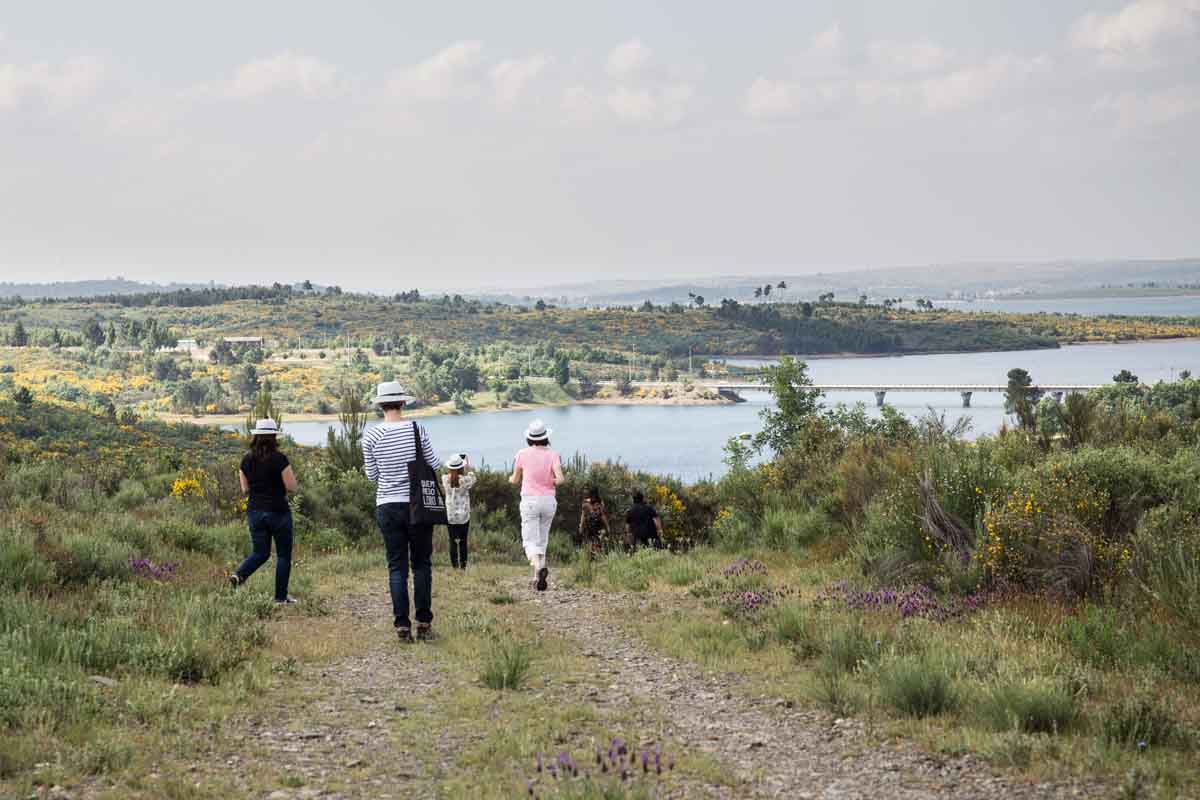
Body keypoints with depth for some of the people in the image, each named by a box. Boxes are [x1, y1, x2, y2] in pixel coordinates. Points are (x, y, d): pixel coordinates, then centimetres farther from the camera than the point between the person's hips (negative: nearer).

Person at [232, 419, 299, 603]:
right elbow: (292, 486, -12)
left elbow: (245, 489, 8)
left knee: (260, 553, 16)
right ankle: (280, 596, 9)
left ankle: (239, 575, -10)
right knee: (283, 555, 8)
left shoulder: (247, 460, 2)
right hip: (278, 511, -5)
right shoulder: (279, 459, -14)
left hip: (254, 511, 5)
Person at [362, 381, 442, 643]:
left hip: (387, 506, 1)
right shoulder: (418, 430, -8)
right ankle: (423, 622, 8)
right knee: (421, 564, 10)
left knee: (397, 567, 6)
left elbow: (372, 476, 3)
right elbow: (434, 465, 0)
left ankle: (402, 625, 2)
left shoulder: (371, 436, -5)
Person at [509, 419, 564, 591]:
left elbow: (515, 480, 6)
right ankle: (537, 578, 16)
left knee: (530, 541, -4)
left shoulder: (523, 454, -4)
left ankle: (539, 567, -32)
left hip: (529, 501, -2)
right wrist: (553, 482, 9)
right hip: (548, 501, 2)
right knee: (542, 540, 17)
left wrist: (511, 479, 30)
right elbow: (560, 478, -13)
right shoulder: (553, 455, -2)